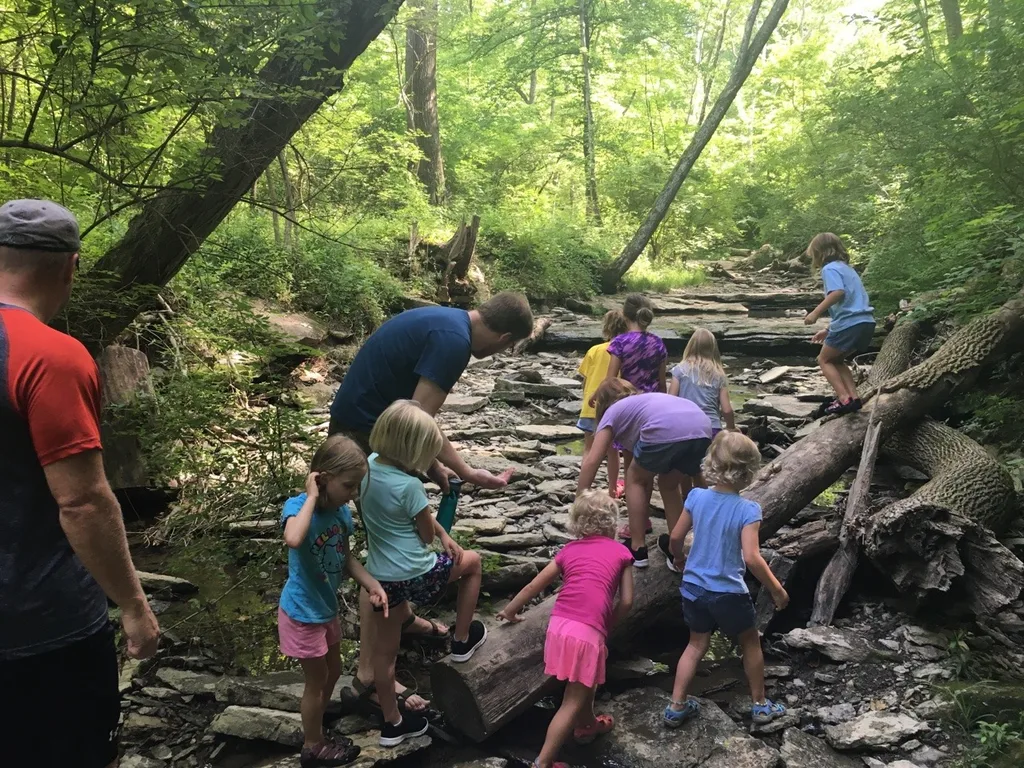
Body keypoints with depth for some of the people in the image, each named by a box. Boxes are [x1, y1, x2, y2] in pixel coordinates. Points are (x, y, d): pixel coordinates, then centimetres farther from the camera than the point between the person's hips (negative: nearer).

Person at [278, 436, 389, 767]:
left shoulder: (341, 511, -6)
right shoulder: (297, 506, -26)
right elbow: (293, 540, -50)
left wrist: (373, 585, -6)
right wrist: (312, 497, -38)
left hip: (326, 608, 7)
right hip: (302, 612, -7)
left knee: (333, 672, 24)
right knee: (317, 681, 11)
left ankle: (315, 731, 47)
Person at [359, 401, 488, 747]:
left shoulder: (369, 464, -1)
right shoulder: (409, 486, -25)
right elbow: (426, 535, -10)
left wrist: (444, 535, 4)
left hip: (380, 575, 7)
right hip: (415, 574, -7)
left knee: (385, 648, 19)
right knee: (472, 562, 20)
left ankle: (392, 722, 35)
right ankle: (462, 639, 31)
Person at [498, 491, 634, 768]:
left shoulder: (569, 550, 18)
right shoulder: (621, 552, 10)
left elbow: (534, 586, 20)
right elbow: (626, 602, 7)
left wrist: (510, 610, 35)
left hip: (559, 625, 5)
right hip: (589, 632, -5)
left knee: (584, 684, 30)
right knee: (572, 702, 5)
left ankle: (587, 724, 51)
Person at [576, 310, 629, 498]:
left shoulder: (595, 350, -3)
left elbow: (585, 381, 0)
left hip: (592, 407, 0)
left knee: (589, 449, 8)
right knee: (612, 450, 16)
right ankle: (613, 488, 30)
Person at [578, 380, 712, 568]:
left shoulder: (612, 412, 25)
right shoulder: (646, 401, 41)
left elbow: (591, 461, 12)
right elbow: (648, 473, 46)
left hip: (666, 432, -6)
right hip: (702, 431, 6)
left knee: (634, 479, 23)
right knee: (669, 484, 32)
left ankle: (637, 549, 22)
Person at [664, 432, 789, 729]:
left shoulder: (697, 496, -7)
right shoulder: (747, 510, -20)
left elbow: (676, 538, 1)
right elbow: (752, 558, -24)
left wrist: (679, 557, 23)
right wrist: (777, 590, -10)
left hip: (693, 587, 4)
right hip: (728, 593, -4)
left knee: (696, 645, 20)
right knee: (751, 643, 21)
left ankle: (677, 707, 19)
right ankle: (760, 705, 33)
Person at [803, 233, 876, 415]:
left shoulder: (830, 268, -2)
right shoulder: (847, 268, 25)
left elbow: (838, 292, -22)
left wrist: (815, 313, -19)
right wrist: (828, 330, 31)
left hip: (850, 324, -8)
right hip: (866, 322, 8)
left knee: (825, 360, 10)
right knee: (836, 360, 23)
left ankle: (844, 399, -5)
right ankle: (853, 396, 10)